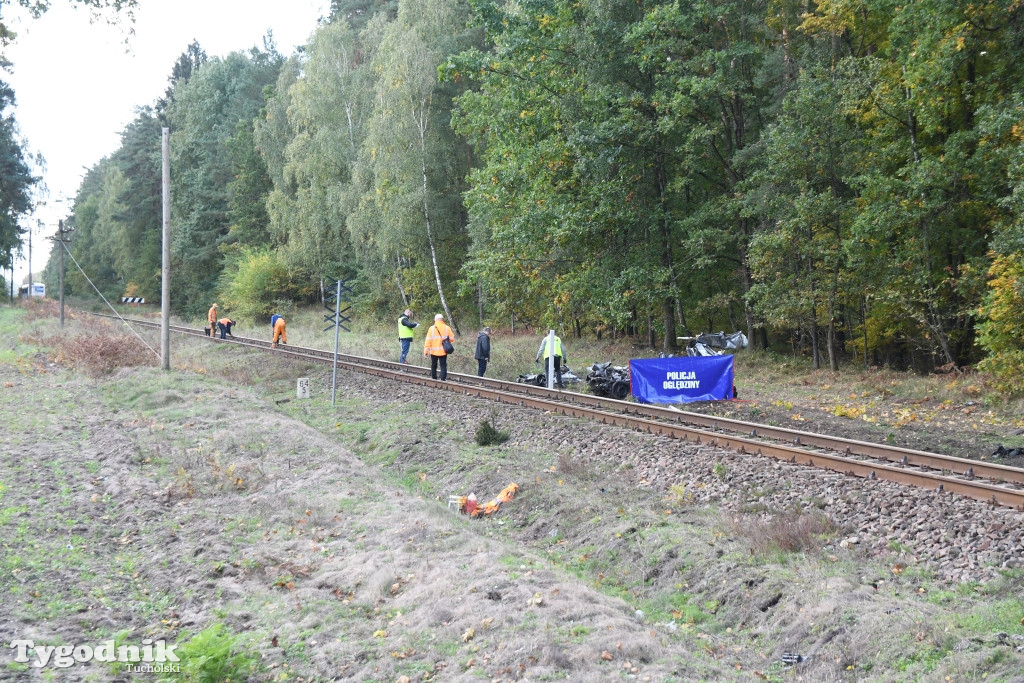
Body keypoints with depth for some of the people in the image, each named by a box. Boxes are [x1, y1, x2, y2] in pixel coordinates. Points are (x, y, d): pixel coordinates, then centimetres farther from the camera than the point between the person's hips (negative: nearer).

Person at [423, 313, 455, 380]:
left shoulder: (432, 328, -5)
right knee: (443, 366, 3)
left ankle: (434, 378, 17)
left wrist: (426, 351, -5)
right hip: (443, 351, 0)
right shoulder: (447, 328, -3)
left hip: (434, 351, 0)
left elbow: (428, 340, -8)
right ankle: (443, 379, -7)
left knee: (434, 365, 13)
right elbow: (452, 339, 1)